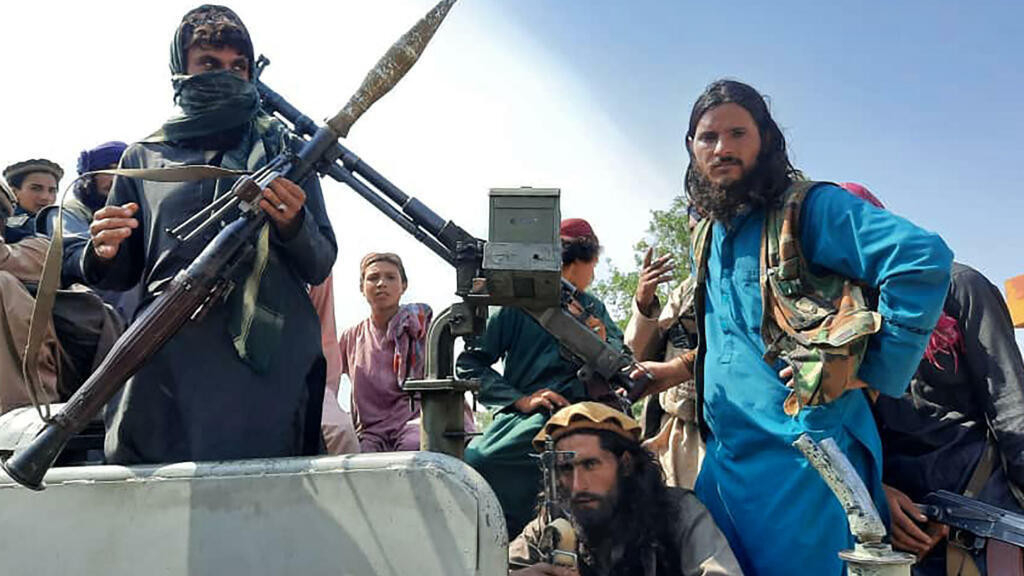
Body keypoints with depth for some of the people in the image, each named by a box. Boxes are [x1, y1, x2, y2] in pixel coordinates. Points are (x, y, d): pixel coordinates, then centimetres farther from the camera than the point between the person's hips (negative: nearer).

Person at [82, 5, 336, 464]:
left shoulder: (282, 149, 12)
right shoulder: (143, 158, 16)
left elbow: (320, 267, 9)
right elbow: (123, 275, 20)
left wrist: (292, 224, -12)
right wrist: (103, 255, -3)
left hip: (268, 363, -1)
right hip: (165, 366, 2)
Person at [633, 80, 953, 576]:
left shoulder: (809, 208, -7)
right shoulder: (708, 236, 18)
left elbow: (923, 258, -20)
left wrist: (871, 371, -18)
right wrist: (684, 367, 17)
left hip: (802, 455, -8)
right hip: (723, 455, 8)